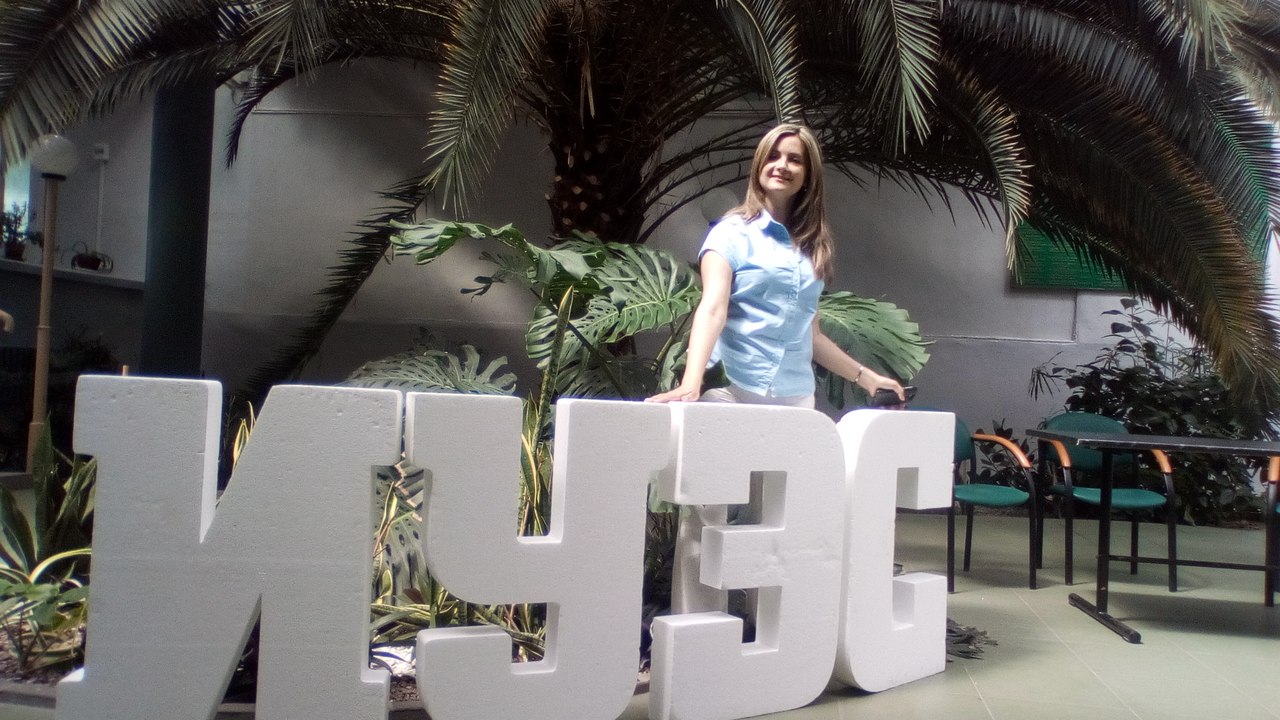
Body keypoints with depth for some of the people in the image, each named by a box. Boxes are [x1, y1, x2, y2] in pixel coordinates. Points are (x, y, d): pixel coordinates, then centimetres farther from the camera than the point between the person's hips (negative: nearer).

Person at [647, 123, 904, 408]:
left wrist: (865, 376, 22)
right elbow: (712, 309, -17)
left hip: (795, 397, 5)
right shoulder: (732, 232, -2)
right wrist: (691, 384, -30)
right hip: (732, 391, -4)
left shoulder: (813, 246, 13)